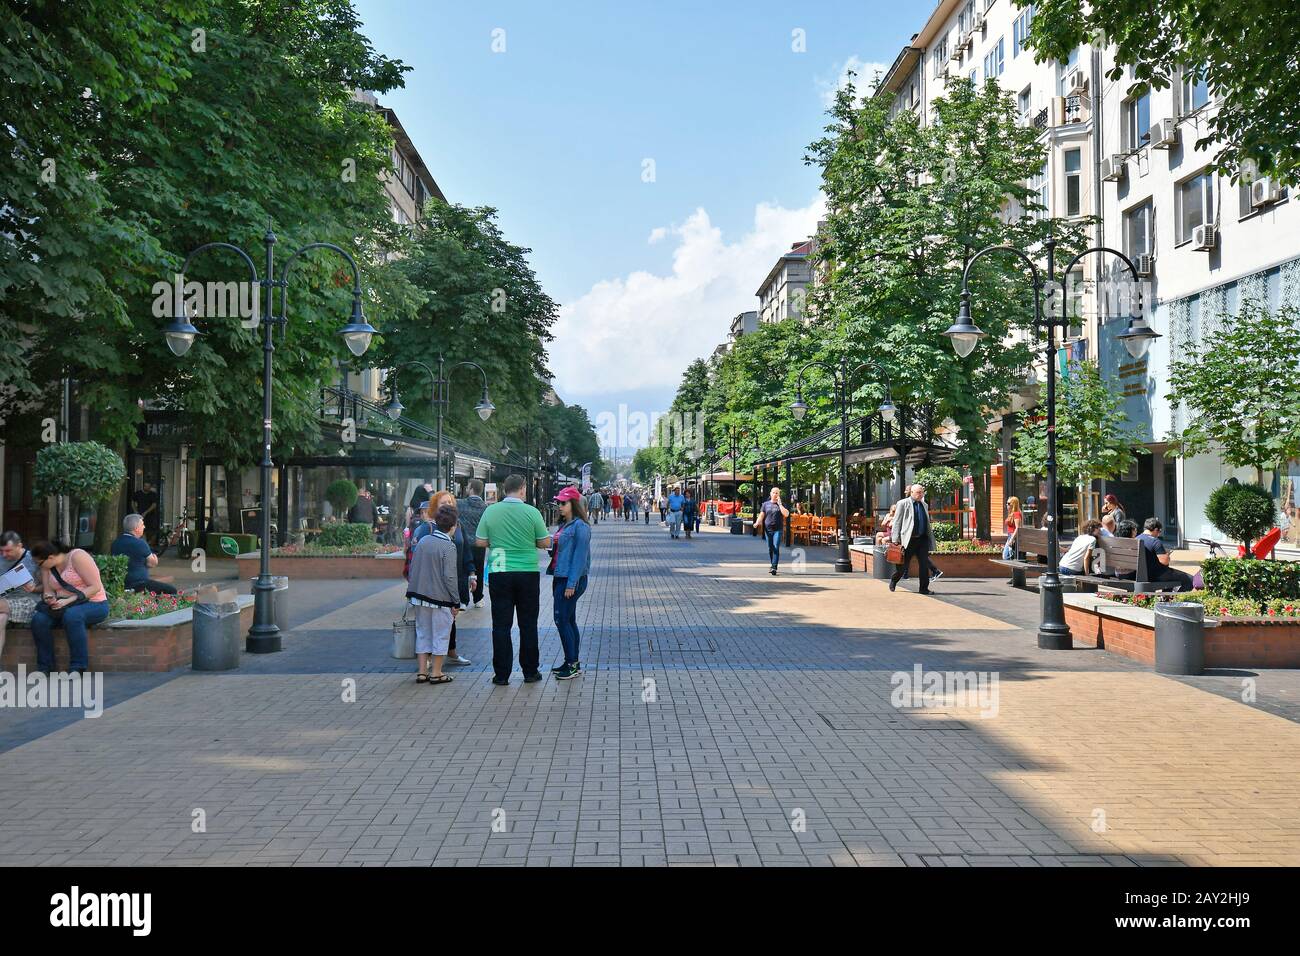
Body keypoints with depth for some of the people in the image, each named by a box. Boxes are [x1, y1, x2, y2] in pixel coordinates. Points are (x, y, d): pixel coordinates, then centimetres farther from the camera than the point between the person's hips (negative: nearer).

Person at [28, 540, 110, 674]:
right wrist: (50, 598, -17)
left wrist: (69, 600, -25)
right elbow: (48, 591, 7)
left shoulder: (77, 556, -14)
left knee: (71, 615, -37)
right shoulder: (46, 566, 6)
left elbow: (95, 587, -18)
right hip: (65, 607, 6)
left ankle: (78, 669, -31)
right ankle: (44, 667, -12)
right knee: (38, 619, -21)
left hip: (93, 604, -6)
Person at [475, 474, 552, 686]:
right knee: (528, 624, 9)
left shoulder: (491, 511, -2)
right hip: (528, 572, -1)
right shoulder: (532, 512, -6)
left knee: (501, 625, 6)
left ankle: (501, 674, 9)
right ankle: (530, 672, 15)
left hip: (499, 573, 1)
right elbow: (545, 542, -2)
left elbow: (481, 542, 2)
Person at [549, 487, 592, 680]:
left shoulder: (580, 526, -14)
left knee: (562, 620, -9)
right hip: (560, 578, 9)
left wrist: (571, 584, -20)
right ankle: (574, 662, 20)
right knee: (568, 621, 12)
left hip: (571, 579, -9)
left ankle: (572, 664, -2)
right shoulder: (564, 525, 15)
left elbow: (580, 556, -18)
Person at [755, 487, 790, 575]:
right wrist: (757, 522, -12)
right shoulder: (766, 504, 10)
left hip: (778, 529, -2)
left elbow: (786, 514, -10)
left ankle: (774, 567, -17)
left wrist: (779, 504, -10)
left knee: (776, 548, -13)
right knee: (770, 549, 9)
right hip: (768, 530, 2)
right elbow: (761, 515, 7)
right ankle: (772, 565, 25)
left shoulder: (781, 504, 6)